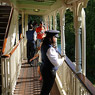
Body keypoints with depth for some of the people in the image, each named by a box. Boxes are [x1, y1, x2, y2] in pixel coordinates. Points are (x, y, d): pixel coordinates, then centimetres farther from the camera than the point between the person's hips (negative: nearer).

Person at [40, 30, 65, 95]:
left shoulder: (44, 45, 2)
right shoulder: (50, 49, -28)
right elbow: (57, 63, -27)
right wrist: (62, 59, -9)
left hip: (44, 68, 9)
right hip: (49, 72, -9)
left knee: (45, 89, 25)